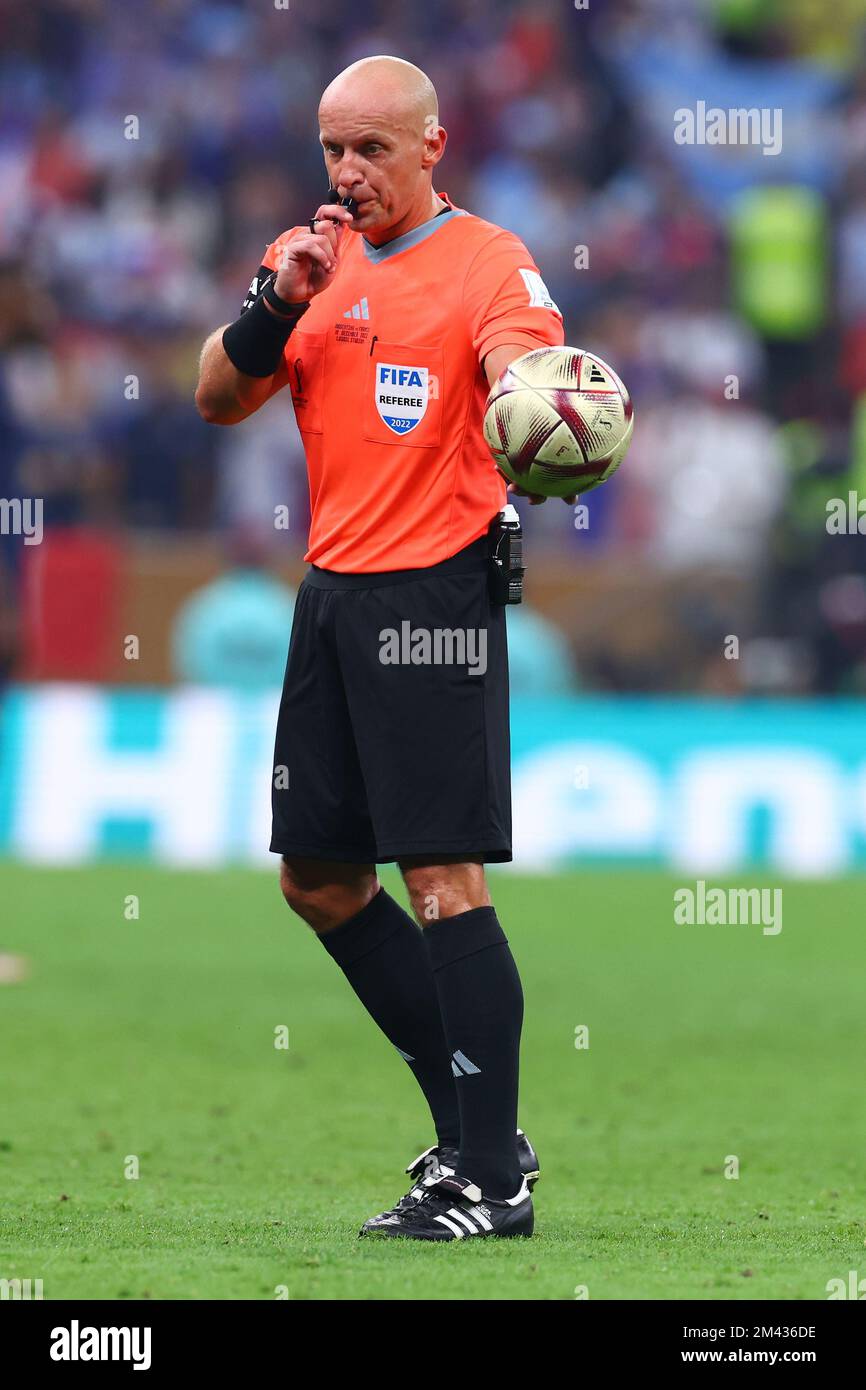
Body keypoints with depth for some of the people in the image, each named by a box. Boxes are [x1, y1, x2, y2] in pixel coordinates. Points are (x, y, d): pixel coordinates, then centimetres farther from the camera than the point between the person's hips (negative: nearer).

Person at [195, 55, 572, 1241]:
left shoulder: (488, 261, -8)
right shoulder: (314, 259, 13)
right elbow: (219, 398, 8)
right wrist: (278, 299, -9)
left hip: (433, 595, -8)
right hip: (333, 595, 8)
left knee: (443, 875, -12)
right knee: (319, 878, 12)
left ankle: (492, 1184, -9)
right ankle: (475, 1127, 22)